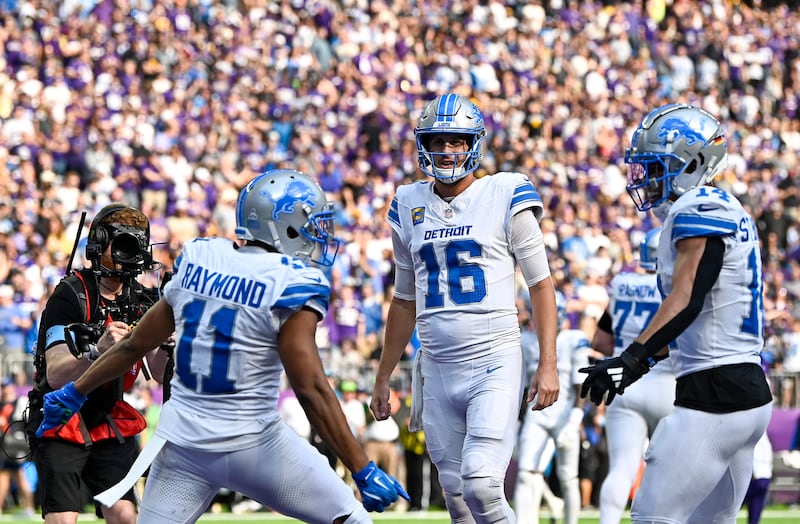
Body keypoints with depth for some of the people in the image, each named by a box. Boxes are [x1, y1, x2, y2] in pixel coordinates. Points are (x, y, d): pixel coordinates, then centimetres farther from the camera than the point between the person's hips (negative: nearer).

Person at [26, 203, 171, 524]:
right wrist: (97, 350, -43)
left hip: (109, 424, 5)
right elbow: (56, 375, -26)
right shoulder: (70, 295, -17)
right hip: (60, 423, -5)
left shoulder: (141, 300, 1)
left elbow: (160, 374, -2)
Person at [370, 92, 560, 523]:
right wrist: (382, 379, 21)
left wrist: (548, 365, -7)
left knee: (481, 484, -20)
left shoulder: (504, 197, -2)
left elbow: (540, 284, 1)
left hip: (495, 363, -5)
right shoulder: (410, 207, 11)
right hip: (437, 369, 5)